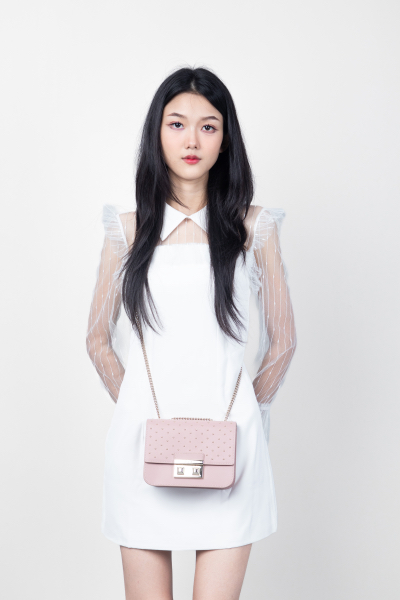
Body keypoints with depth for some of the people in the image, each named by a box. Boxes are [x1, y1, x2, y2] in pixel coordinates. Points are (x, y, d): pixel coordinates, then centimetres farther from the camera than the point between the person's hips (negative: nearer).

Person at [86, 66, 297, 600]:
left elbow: (282, 341, 10)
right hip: (142, 446, 1)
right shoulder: (129, 229, 6)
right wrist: (137, 411, 5)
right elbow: (98, 340, 12)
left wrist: (244, 416, 6)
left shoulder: (253, 227, 5)